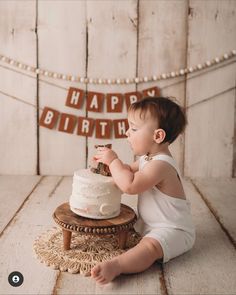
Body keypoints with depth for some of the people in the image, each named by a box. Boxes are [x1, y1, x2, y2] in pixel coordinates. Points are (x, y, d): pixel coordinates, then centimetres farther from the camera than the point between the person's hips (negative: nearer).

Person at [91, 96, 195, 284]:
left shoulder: (160, 165, -27)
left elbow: (130, 185, -37)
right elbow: (130, 171, 22)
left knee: (150, 246, -36)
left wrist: (113, 161, -24)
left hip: (173, 230, -11)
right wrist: (108, 162, 3)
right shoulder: (148, 158, 6)